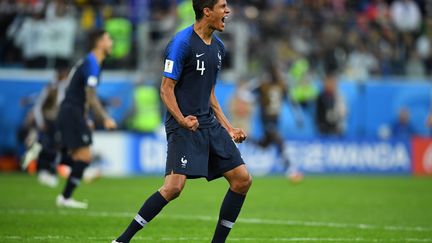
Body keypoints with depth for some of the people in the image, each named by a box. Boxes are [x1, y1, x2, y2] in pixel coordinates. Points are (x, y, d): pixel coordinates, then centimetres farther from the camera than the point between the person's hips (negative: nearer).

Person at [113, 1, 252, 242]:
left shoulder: (218, 47, 14)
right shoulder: (182, 42, -11)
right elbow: (166, 88, -12)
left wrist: (228, 127, 19)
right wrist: (181, 119, -25)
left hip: (209, 124, 8)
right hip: (183, 126, -8)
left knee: (243, 179, 1)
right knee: (174, 187, -20)